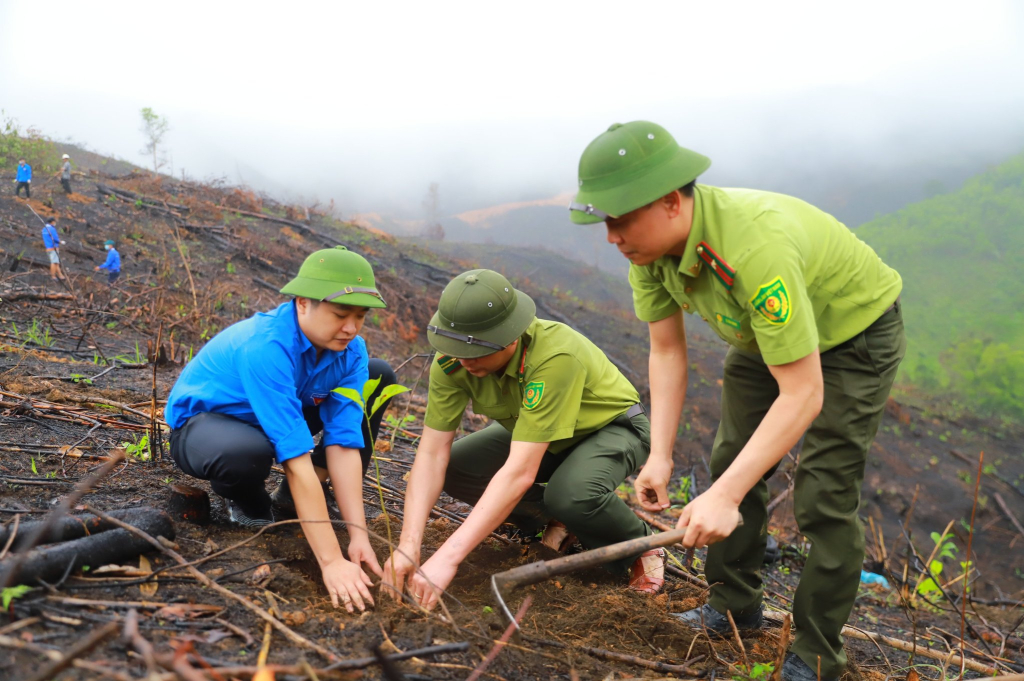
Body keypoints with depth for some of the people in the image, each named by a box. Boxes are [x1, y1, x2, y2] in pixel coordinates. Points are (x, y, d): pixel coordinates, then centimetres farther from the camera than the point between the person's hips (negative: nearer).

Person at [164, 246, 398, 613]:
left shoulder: (350, 350, -17)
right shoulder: (264, 348, -37)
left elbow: (343, 444, -21)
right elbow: (297, 459, -41)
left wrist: (358, 536, -28)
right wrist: (331, 561, -41)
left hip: (278, 412, 7)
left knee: (380, 376, -2)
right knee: (248, 452, -43)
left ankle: (294, 499, 2)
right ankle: (245, 499, -2)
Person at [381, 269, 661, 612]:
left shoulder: (556, 356, -41)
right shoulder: (452, 359, -24)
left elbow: (521, 472, -45)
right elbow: (432, 454, -23)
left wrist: (446, 558, -48)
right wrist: (408, 547, -35)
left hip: (611, 426, -6)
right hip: (535, 433, 6)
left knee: (572, 493, -38)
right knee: (452, 468, -16)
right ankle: (558, 521, 6)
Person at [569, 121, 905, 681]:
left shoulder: (755, 247, -44)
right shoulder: (649, 244, -20)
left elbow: (803, 394, -40)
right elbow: (667, 351, -9)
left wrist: (724, 496, -42)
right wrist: (659, 456, -16)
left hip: (854, 330, -7)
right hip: (763, 332, 8)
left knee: (823, 495, -10)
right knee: (731, 461, 10)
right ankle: (734, 606, 29)